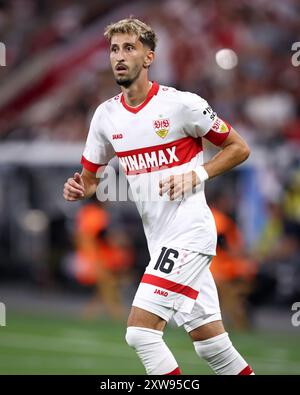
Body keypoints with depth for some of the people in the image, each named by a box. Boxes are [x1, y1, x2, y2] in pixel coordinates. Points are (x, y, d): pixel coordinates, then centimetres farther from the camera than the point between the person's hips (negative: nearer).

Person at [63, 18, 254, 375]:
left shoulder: (182, 104, -9)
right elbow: (89, 178, 17)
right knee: (210, 344, 8)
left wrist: (197, 175, -14)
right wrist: (78, 189, -6)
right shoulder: (106, 115, 7)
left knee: (140, 331, -17)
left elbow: (239, 148, 0)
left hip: (190, 231, -6)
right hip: (160, 239, 6)